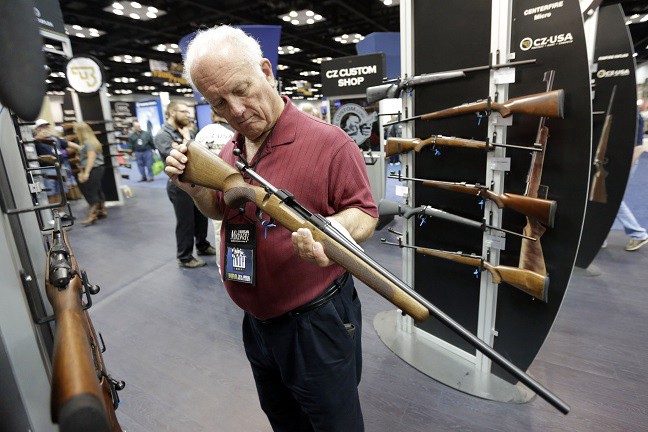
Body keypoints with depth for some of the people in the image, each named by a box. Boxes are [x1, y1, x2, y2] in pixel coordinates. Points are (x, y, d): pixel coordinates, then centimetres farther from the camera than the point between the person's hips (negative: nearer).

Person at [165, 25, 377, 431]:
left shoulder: (329, 142, -18)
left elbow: (365, 214, -15)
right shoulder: (230, 150, 4)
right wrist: (193, 184, -5)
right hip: (257, 321, 7)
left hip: (317, 324, -6)